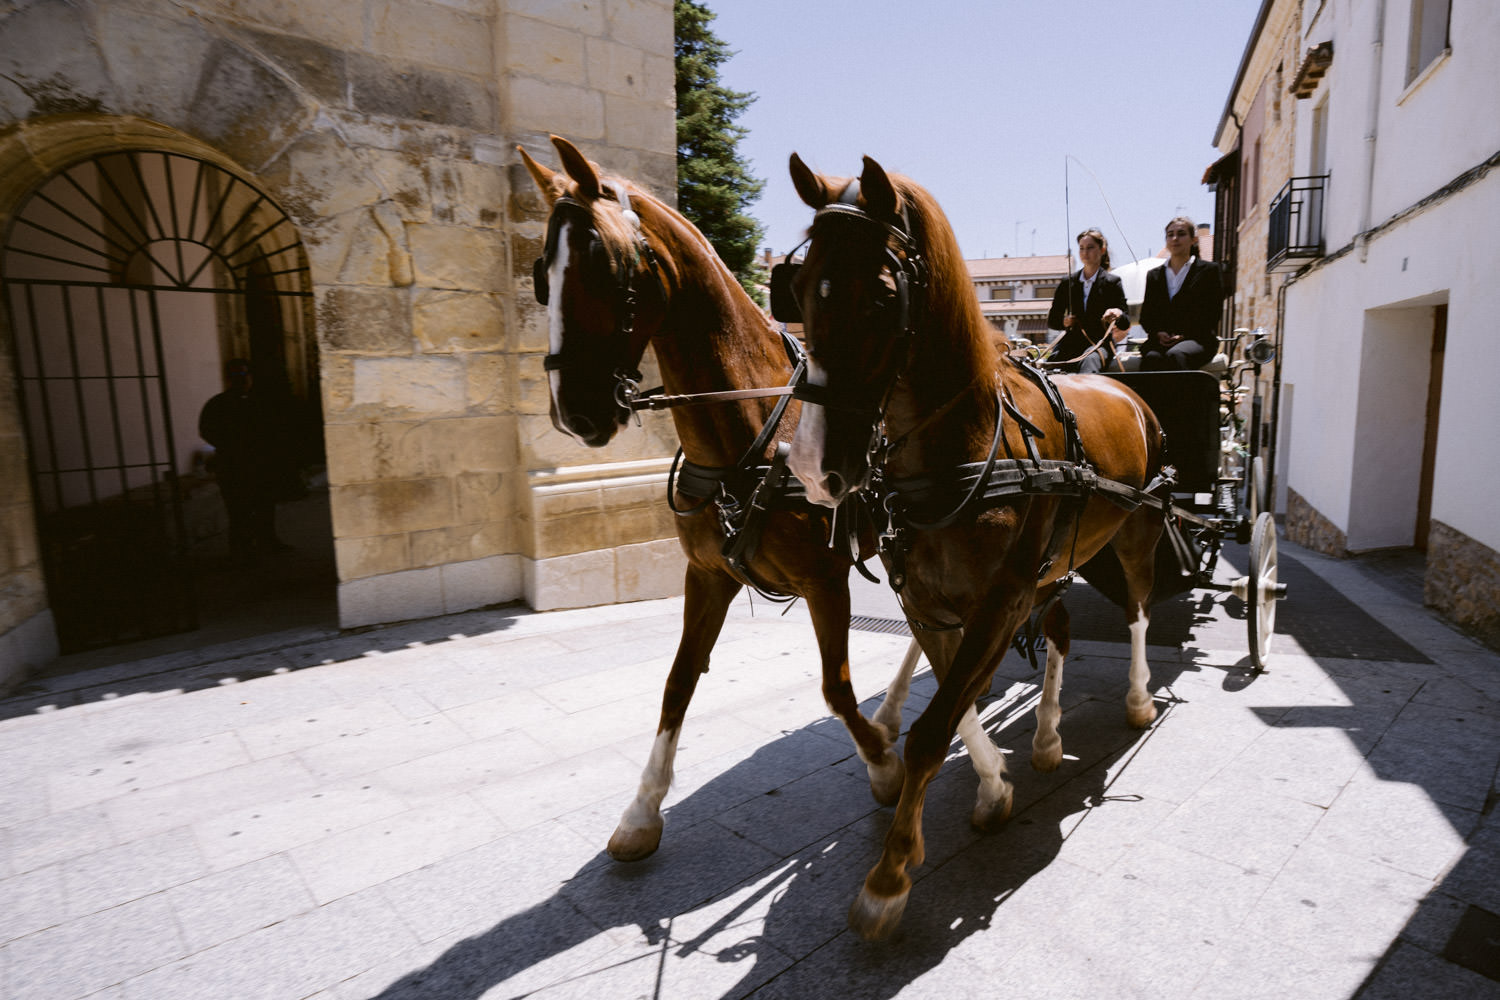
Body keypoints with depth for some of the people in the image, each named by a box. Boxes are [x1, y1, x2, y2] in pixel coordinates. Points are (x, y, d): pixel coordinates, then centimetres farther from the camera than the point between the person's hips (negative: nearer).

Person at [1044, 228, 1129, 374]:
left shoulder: (1112, 282, 11)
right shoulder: (1067, 283, 18)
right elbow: (1051, 321, 18)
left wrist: (1118, 314, -20)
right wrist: (1063, 322, -6)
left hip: (1100, 343, -3)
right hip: (1071, 342, 3)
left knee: (1090, 359, -39)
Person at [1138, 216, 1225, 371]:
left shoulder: (1209, 270, 12)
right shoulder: (1153, 276, 22)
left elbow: (1212, 313, 4)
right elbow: (1145, 316, 17)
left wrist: (1184, 335, -11)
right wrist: (1158, 333, -5)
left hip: (1198, 339, -2)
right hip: (1161, 340, 2)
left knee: (1175, 354, -37)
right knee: (1151, 357, -34)